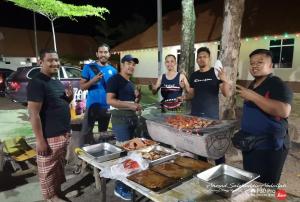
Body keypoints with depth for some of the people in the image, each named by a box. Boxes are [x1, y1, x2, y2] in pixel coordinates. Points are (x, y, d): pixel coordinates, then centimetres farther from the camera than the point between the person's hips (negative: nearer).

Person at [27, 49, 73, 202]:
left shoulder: (57, 82, 11)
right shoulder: (36, 83, -16)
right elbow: (33, 113, -19)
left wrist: (69, 97, 0)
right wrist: (40, 140, -20)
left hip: (63, 134, 9)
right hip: (49, 137, -9)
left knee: (59, 166, 22)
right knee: (48, 169, 8)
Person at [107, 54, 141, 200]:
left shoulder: (130, 83, 18)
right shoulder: (115, 79, -8)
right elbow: (110, 100, -18)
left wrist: (137, 100, 6)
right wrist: (130, 105, -22)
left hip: (132, 117, 9)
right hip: (120, 118, -9)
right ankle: (120, 188, 6)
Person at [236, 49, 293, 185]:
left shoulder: (277, 85, -14)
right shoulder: (252, 85, 11)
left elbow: (284, 111, -31)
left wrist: (253, 96, -29)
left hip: (269, 148, -8)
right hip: (250, 145, 8)